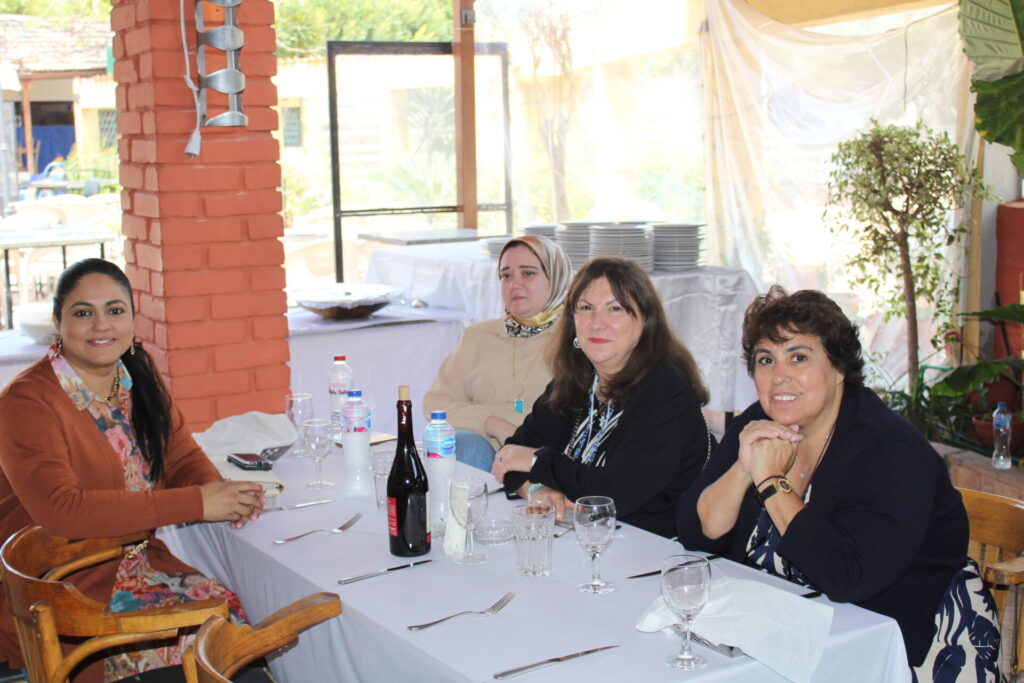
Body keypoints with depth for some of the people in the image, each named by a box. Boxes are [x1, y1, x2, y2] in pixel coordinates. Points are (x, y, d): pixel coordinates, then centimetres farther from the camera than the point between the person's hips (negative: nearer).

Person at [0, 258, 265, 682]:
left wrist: (223, 494, -17)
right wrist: (194, 503, -29)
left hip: (142, 564, 7)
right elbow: (61, 510, -26)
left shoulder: (138, 377, 8)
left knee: (235, 612, -14)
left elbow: (183, 458, 9)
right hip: (60, 594, -7)